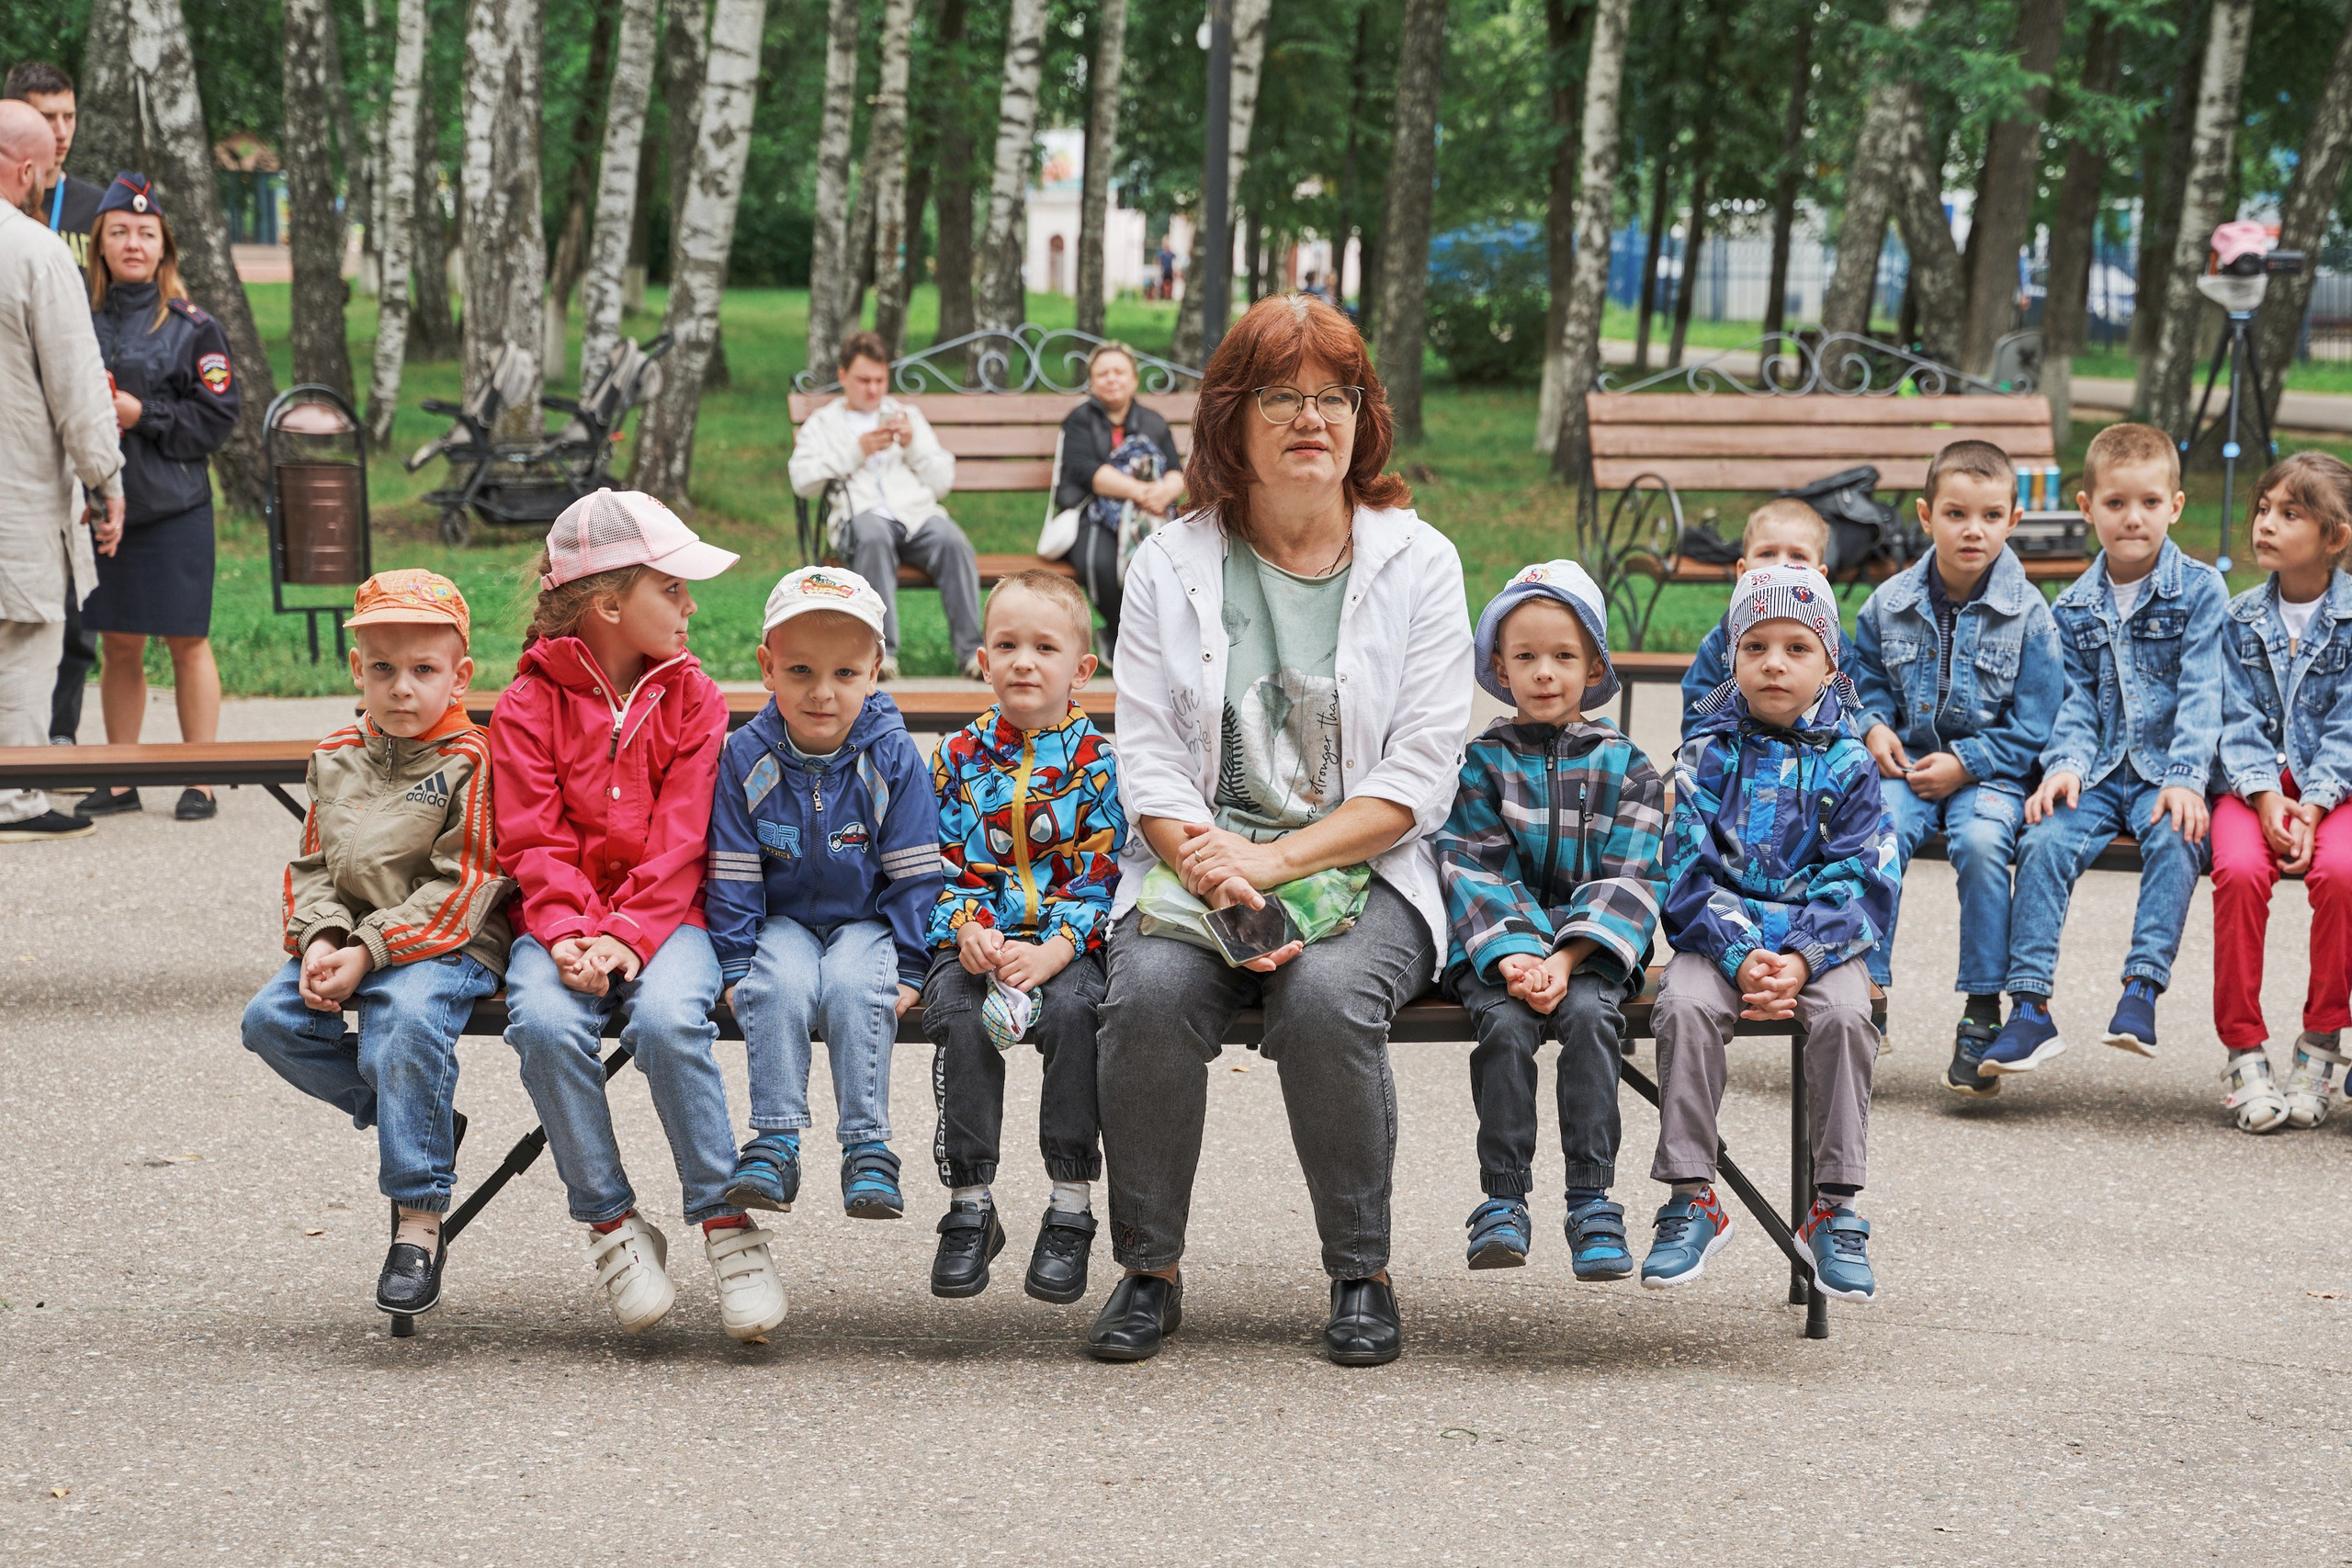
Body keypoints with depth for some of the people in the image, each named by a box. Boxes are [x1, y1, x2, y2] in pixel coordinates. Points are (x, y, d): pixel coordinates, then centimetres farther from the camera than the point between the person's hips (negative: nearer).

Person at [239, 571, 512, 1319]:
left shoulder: (471, 762, -8)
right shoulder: (337, 758, 12)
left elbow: (461, 887, -13)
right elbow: (313, 866, 14)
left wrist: (369, 952, -19)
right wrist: (322, 941, -8)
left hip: (446, 943, -7)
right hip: (350, 938, 7)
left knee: (408, 1021, -34)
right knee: (271, 1017, -15)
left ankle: (419, 1223, -25)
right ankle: (411, 1120, 0)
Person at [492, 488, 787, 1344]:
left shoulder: (693, 698, 6)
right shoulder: (528, 706, 4)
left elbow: (680, 840, -3)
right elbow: (533, 841, -4)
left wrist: (628, 936, -18)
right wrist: (569, 934, -22)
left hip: (665, 916, 0)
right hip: (563, 919, 0)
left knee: (667, 1018, -32)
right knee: (544, 1023, -31)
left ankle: (725, 1223, -20)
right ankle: (611, 1224, -16)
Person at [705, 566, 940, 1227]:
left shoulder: (893, 759, -10)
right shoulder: (746, 758, -8)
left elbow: (914, 875, -5)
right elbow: (732, 875, -3)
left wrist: (908, 968, -10)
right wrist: (735, 964, -9)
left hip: (867, 921, -1)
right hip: (783, 921, 1)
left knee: (854, 988, -31)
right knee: (781, 985, -30)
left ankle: (868, 1148, -23)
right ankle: (776, 1142, -25)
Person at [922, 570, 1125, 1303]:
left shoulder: (1095, 762, 2)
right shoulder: (959, 758, 8)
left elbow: (1099, 876, -3)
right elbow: (942, 866, 7)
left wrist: (1055, 950, -18)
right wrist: (966, 931, -12)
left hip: (1067, 944, -1)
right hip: (975, 941, 1)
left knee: (1074, 1011, -32)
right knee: (960, 1017, -30)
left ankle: (1071, 1212, -22)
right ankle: (969, 1207, -18)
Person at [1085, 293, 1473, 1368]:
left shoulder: (1416, 563, 4)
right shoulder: (1172, 566, 8)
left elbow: (1419, 777, -3)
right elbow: (1147, 758, 1)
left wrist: (1276, 859, -16)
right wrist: (1212, 873, -18)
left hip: (1364, 872, -1)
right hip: (1197, 862, 1)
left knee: (1326, 998, -33)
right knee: (1151, 991, -29)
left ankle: (1361, 1275, -15)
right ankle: (1149, 1271, -13)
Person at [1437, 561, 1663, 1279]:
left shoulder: (1624, 767, 7)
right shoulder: (1480, 763, 8)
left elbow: (1625, 880, -1)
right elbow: (1476, 872, -1)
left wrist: (1566, 960, -16)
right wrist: (1512, 957, -18)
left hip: (1591, 947, 0)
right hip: (1497, 946, 0)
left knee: (1589, 1014, -31)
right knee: (1506, 1022, -30)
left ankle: (1593, 1205, -27)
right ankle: (1503, 1201, -24)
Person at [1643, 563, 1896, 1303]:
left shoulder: (1847, 764, 4)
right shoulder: (1709, 755, 5)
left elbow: (1862, 881, -3)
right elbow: (1691, 872, -3)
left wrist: (1802, 960, -18)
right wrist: (1740, 957, -18)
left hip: (1820, 939, 0)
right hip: (1720, 935, 0)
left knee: (1845, 1015, -30)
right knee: (1686, 1007, -30)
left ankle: (1835, 1207, -18)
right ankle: (1692, 1199, -20)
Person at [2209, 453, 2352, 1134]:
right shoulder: (2241, 619, 8)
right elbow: (2238, 721, 2)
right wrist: (2264, 796, -15)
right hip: (2257, 781, 2)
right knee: (2239, 869, -29)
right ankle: (2243, 1052, -18)